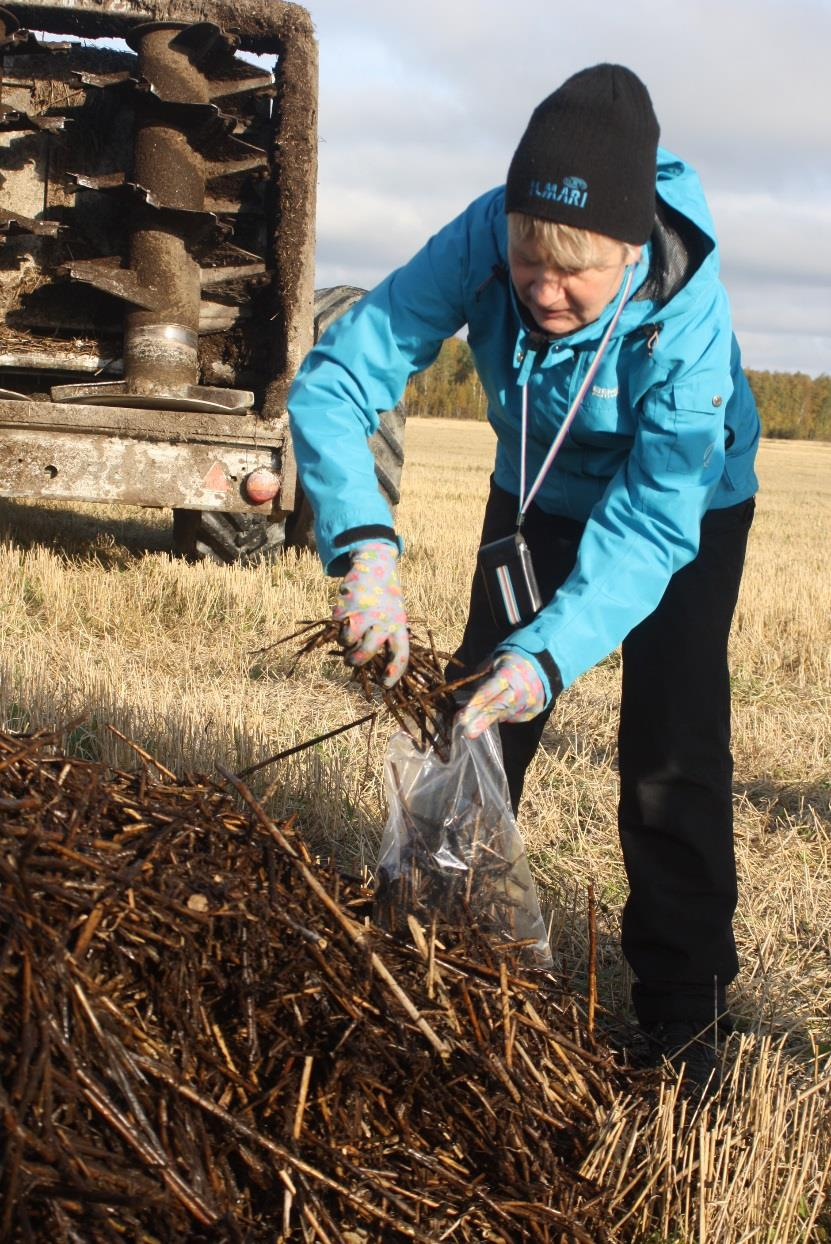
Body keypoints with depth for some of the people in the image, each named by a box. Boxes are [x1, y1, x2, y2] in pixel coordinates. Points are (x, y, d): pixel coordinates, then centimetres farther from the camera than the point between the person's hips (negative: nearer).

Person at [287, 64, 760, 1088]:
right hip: (537, 497, 3)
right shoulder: (481, 245, -32)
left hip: (687, 506, -3)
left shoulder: (685, 314, -38)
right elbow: (334, 379, -34)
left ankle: (683, 1003, 8)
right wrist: (363, 544, -51)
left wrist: (551, 655, -53)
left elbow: (651, 524, -38)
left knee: (671, 756, -10)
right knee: (473, 715, 7)